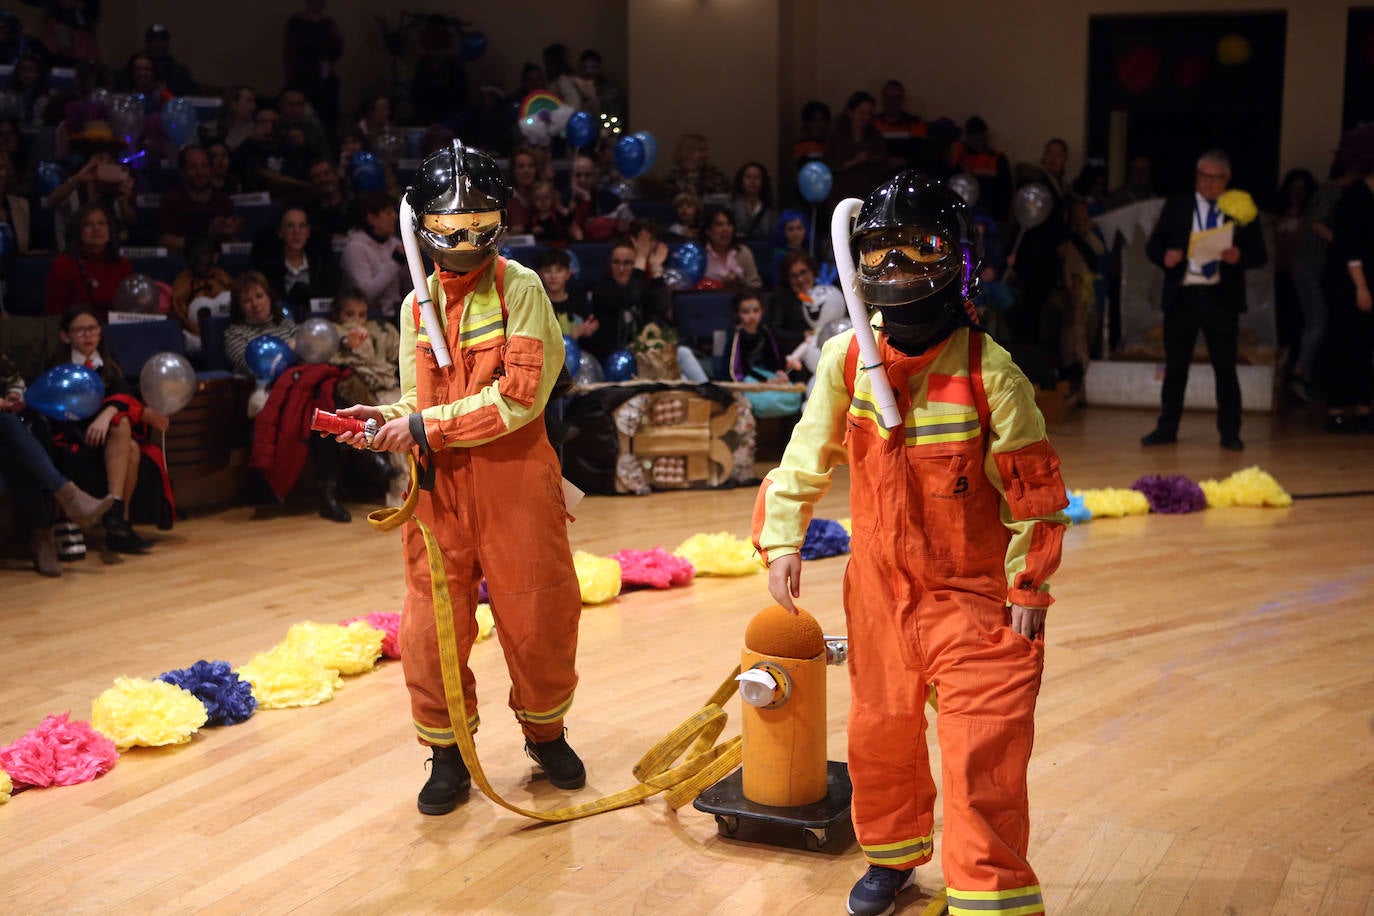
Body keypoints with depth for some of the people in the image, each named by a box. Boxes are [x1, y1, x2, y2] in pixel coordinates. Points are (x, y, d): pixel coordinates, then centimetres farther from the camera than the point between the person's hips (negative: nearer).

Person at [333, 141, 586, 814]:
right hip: (439, 486, 4)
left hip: (514, 480, -3)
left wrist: (427, 427, -17)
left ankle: (545, 732, 33)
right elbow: (418, 400, 13)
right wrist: (387, 421, -9)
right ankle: (448, 751, 23)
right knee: (431, 626, 3)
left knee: (539, 617, 8)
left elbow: (519, 395, -16)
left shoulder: (519, 288, -6)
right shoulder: (417, 306, 10)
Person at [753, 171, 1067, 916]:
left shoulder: (989, 371, -17)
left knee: (983, 752, -9)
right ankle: (892, 855, 45)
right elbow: (807, 457, 4)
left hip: (975, 594, -4)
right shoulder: (846, 359, -6)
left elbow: (1034, 486, -11)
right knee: (879, 732, 20)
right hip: (879, 587, 4)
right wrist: (782, 540, -2)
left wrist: (1029, 585, -10)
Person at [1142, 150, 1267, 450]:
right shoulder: (1177, 206, 8)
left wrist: (1239, 256, -18)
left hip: (1222, 298, -1)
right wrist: (1164, 256, -15)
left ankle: (1229, 432, 10)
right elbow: (1152, 246, 6)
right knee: (1175, 366, 7)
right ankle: (1166, 428, 15)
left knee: (1225, 367, 3)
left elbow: (1259, 255, 4)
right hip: (1182, 295, 1)